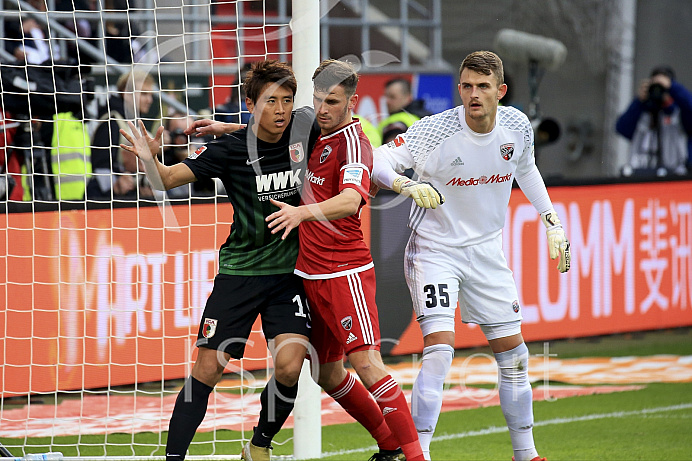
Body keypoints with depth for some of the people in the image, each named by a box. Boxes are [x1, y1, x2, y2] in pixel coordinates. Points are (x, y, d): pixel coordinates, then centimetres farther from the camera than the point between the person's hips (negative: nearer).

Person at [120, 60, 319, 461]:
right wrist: (150, 159, -35)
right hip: (239, 271, -1)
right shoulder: (230, 149, -12)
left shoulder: (304, 130, -5)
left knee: (289, 365, -15)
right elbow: (168, 179, -16)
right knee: (207, 371, -7)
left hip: (290, 272, 2)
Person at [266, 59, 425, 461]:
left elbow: (351, 201, -33)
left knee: (366, 363, -18)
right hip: (309, 274, 9)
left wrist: (303, 212, -49)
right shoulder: (315, 133, 10)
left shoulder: (352, 143, -15)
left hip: (345, 272, -9)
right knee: (328, 374, 13)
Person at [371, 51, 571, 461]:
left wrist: (551, 220, 15)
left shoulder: (518, 126, -6)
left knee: (513, 351, 7)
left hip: (487, 250, 5)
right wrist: (409, 185, -40)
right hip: (434, 249, -5)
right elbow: (376, 163, -22)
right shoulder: (435, 131, -21)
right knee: (439, 348, -20)